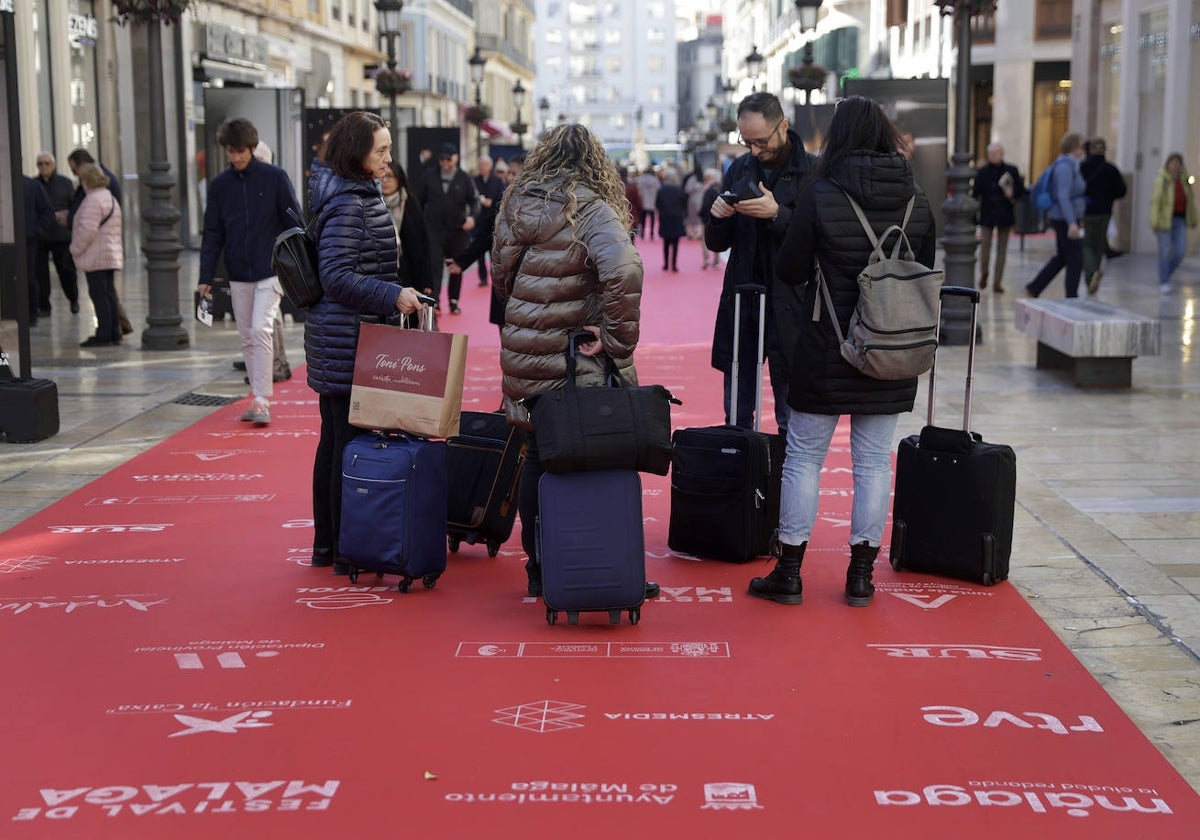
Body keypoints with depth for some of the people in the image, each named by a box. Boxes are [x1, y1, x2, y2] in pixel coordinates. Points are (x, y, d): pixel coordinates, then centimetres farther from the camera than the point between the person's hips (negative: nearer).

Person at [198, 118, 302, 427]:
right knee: (247, 339, 8)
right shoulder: (219, 185, 5)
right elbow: (213, 234, 7)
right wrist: (205, 277, 1)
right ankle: (258, 399, 17)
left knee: (261, 330, -15)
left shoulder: (275, 177, -5)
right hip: (238, 276, 4)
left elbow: (294, 224, -3)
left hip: (270, 272, -4)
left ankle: (262, 401, -12)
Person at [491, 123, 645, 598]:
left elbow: (499, 279, 17)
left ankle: (538, 569, 25)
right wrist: (619, 340, -19)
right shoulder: (590, 210, -11)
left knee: (537, 459, 17)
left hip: (522, 358, 6)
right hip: (578, 362, -6)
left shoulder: (514, 205, 9)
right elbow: (623, 269, -27)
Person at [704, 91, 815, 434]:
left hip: (789, 307, -5)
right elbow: (717, 244, 16)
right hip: (740, 303, 5)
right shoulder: (739, 169, 12)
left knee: (792, 420, -2)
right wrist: (717, 218, -5)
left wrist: (777, 215, -23)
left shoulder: (811, 171, -6)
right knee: (735, 417, 10)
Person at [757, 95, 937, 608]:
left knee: (804, 457, 7)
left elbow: (788, 272, -5)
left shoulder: (820, 196, -11)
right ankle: (861, 575, 15)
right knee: (874, 461, 9)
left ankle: (789, 572, 11)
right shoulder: (917, 201, 0)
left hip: (825, 352, -3)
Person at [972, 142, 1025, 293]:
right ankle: (984, 273, 23)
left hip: (1005, 215, 1)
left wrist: (1012, 193, -15)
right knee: (985, 246, -4)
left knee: (1002, 249, 4)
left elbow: (1021, 190, 6)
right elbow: (975, 193, 0)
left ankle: (997, 281, 10)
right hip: (987, 214, -1)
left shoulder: (1011, 170, 0)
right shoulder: (982, 172, -1)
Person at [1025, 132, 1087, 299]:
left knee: (1061, 257, 18)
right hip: (1066, 220, -10)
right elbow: (1063, 196, -25)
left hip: (1066, 219, 10)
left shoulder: (1069, 165, 13)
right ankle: (1072, 299, 5)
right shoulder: (1065, 166, -18)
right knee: (1075, 261, -3)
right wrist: (1072, 223, -29)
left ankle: (1034, 288, 22)